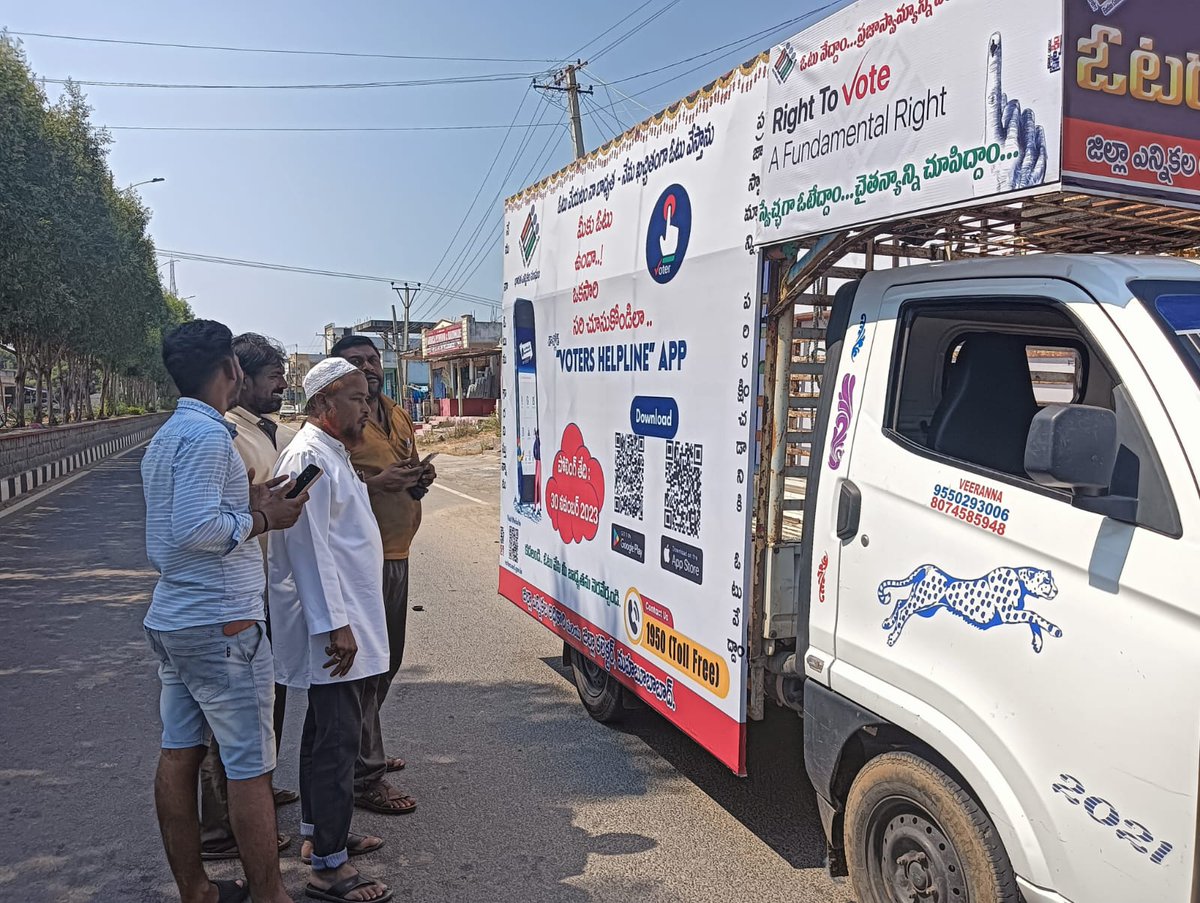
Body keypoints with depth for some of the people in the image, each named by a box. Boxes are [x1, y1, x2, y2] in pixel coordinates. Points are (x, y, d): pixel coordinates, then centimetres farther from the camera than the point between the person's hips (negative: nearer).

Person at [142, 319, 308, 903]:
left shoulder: (167, 435, 14)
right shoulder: (208, 434, -17)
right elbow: (196, 529, -26)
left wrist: (246, 503, 11)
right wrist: (261, 519, -12)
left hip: (171, 619, 10)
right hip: (221, 624, -10)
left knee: (178, 755, 14)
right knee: (250, 766, -1)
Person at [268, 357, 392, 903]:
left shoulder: (332, 453, 15)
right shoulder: (310, 456, -18)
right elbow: (308, 547, -23)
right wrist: (335, 624, -23)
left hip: (340, 618, 11)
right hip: (331, 623, -11)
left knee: (325, 731, 20)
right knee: (338, 740, -5)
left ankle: (318, 831, 34)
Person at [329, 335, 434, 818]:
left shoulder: (398, 417, 16)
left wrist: (420, 479, 5)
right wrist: (376, 482, -27)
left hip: (396, 554, 9)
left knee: (387, 659, 19)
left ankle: (364, 749, 37)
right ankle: (365, 778, 6)